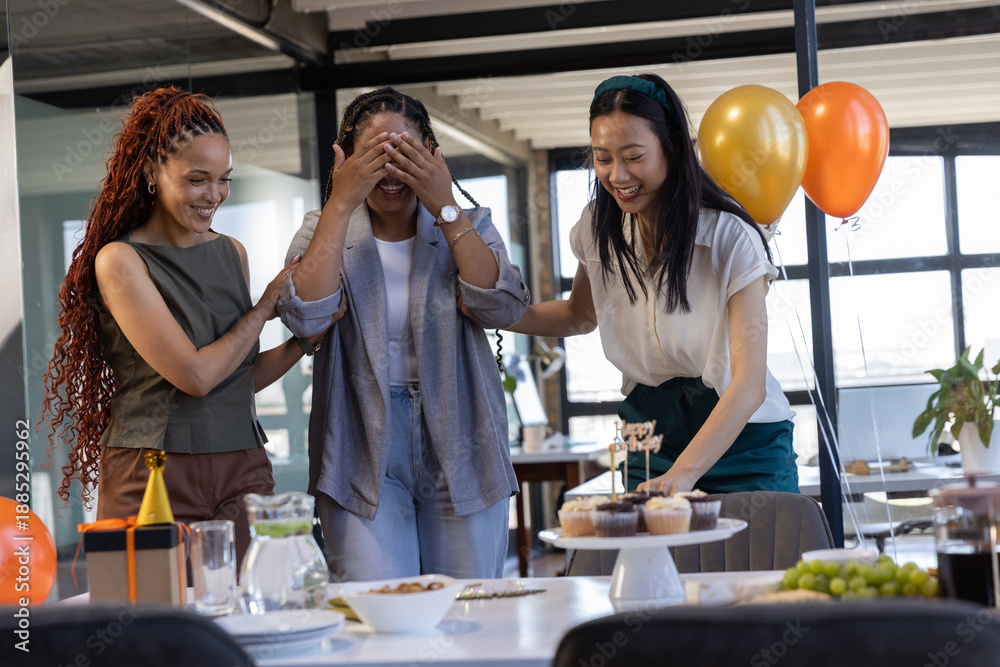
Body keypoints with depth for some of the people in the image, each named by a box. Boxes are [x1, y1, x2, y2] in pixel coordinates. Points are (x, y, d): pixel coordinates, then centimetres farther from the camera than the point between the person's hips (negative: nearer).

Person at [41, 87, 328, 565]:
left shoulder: (232, 254, 12)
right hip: (153, 474, -5)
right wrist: (267, 305, -3)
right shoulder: (120, 261, -7)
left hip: (241, 470, 5)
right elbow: (196, 375, -14)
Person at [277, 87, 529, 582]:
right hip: (364, 455, -1)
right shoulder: (324, 231, 5)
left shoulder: (468, 225, 7)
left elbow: (504, 308, -11)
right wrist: (340, 204, -15)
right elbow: (304, 318, -15)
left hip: (460, 453, 1)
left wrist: (445, 207, -13)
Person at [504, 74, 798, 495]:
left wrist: (683, 473, -38)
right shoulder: (598, 227, -3)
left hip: (741, 441, -3)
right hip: (649, 440, 4)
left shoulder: (731, 238, -18)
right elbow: (580, 315, 18)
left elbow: (749, 384, -25)